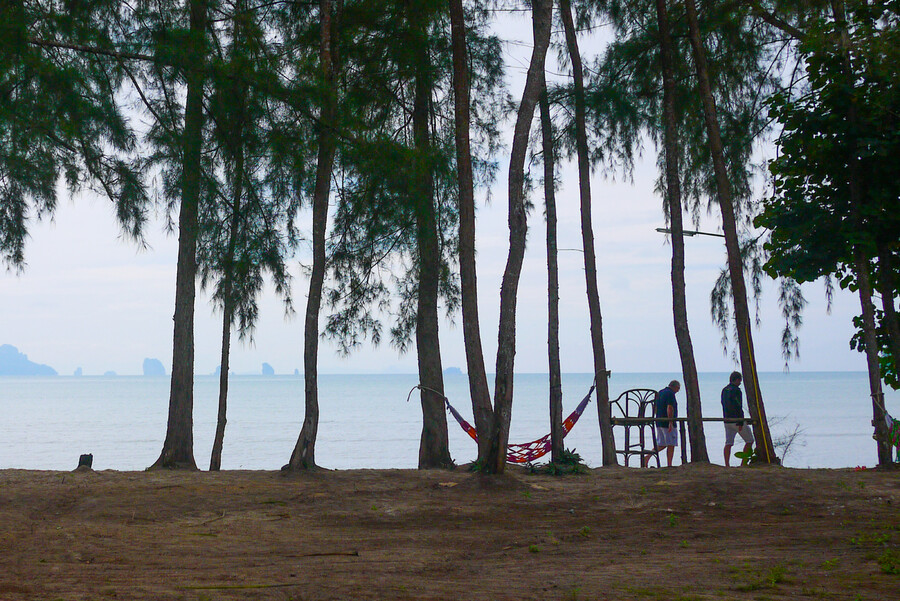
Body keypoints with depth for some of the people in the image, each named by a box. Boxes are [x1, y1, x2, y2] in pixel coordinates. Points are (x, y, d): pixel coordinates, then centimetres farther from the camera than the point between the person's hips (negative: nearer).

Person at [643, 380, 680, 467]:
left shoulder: (660, 393, 15)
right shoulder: (670, 394, -12)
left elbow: (655, 408, 19)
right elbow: (669, 408, -21)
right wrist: (670, 422, -24)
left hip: (659, 423, 8)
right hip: (667, 424, -8)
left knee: (662, 444, 12)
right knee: (671, 445, 0)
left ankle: (647, 457, -1)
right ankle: (669, 465, 1)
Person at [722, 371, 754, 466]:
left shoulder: (724, 390, 12)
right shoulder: (736, 390, -14)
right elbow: (738, 408, -17)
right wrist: (740, 423, -18)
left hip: (727, 420, 8)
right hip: (736, 420, -8)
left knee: (728, 443, 6)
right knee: (749, 440, 6)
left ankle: (727, 465, -1)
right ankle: (743, 463, 4)